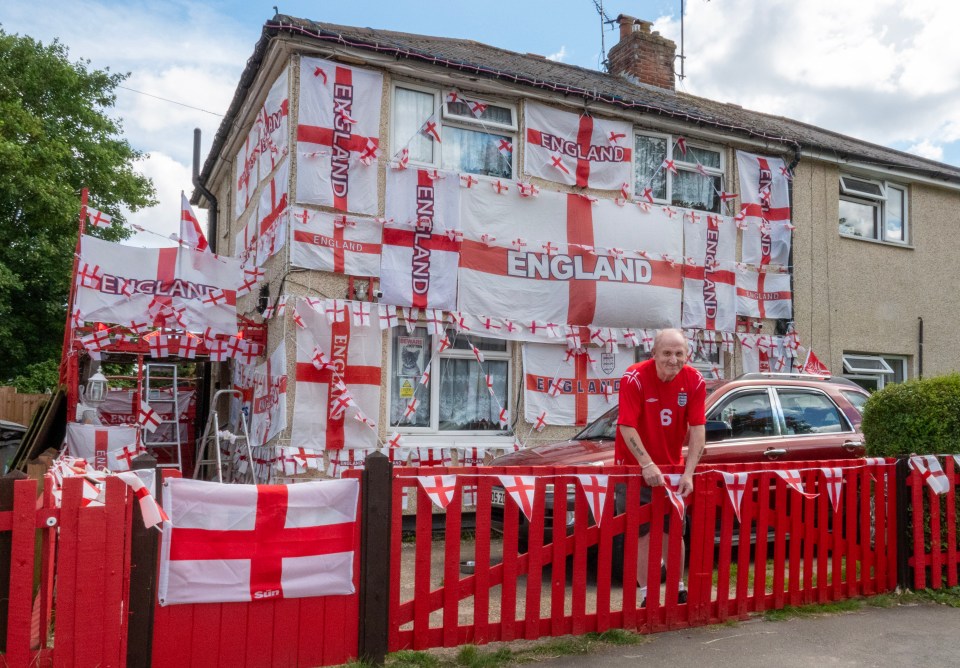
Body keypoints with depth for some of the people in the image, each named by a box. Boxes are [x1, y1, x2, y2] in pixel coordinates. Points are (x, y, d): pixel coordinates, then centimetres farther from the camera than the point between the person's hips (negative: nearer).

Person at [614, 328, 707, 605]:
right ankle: (647, 596, 12)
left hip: (672, 468, 4)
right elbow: (627, 427, -23)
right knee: (644, 534, 1)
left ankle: (678, 589, 31)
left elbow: (697, 429, -12)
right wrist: (647, 465, -30)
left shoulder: (694, 381, -10)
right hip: (635, 467, -4)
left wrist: (688, 473, -19)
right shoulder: (635, 378, -21)